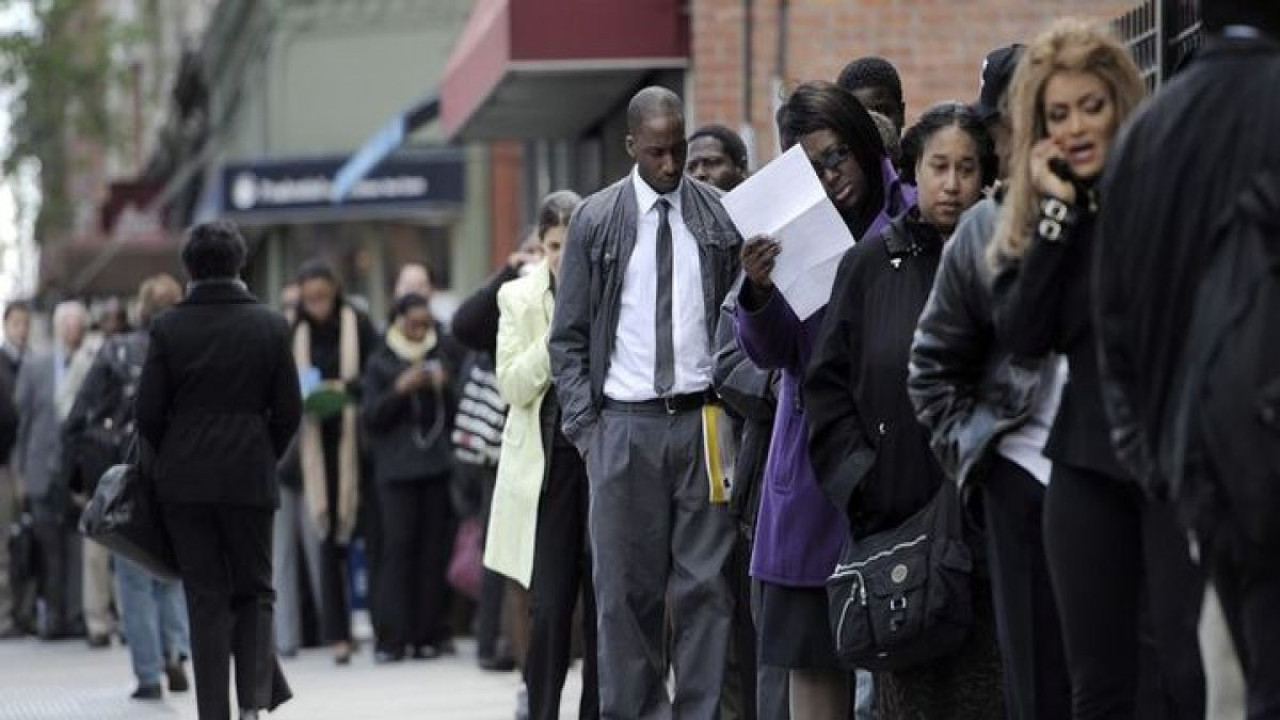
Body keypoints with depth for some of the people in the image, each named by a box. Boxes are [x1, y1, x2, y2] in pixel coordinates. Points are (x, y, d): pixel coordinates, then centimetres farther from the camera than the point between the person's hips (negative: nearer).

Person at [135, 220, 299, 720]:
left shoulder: (168, 328, -4)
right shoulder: (270, 326, -1)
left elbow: (148, 412, -3)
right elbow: (289, 411, 0)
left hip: (183, 479, 0)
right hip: (250, 478, 0)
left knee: (206, 599, 5)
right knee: (254, 591, 12)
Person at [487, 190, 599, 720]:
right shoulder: (520, 299, 4)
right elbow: (513, 386, -4)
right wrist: (559, 334, -11)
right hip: (546, 462, 0)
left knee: (604, 606, 3)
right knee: (549, 607, -4)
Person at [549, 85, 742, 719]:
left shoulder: (720, 216, 6)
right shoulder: (595, 221, 5)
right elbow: (567, 336, 7)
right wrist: (584, 425, -2)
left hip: (703, 420, 0)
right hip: (625, 423, 0)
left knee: (706, 583, -2)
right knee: (626, 588, 1)